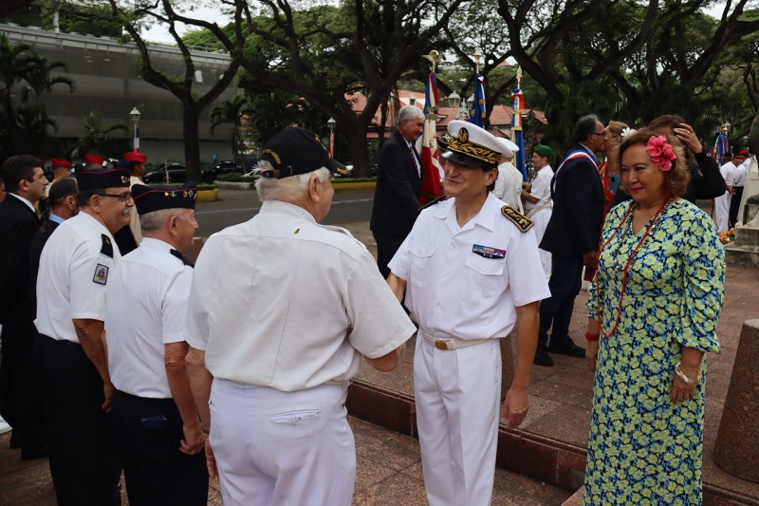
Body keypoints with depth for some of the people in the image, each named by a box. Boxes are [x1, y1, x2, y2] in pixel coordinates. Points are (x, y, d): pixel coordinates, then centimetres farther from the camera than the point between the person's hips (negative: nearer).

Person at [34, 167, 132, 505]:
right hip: (79, 362, -10)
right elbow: (87, 325, -28)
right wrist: (110, 378, -18)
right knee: (97, 460, 5)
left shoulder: (67, 230, 10)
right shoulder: (95, 245, -23)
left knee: (69, 449, 25)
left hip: (52, 347, 10)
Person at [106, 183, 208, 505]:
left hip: (122, 403, 8)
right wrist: (192, 424, -16)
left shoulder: (121, 267, 4)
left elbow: (108, 338, 13)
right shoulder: (179, 275, -20)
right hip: (162, 412, -8)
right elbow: (175, 361, -25)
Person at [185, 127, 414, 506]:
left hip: (229, 414, 4)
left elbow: (196, 360, 4)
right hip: (305, 420, -4)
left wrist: (211, 430, 18)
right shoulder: (341, 252, -16)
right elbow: (386, 358, -10)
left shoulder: (217, 247, -4)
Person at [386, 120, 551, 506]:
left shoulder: (512, 229, -15)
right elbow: (397, 277, 2)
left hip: (474, 359, -4)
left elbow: (528, 312, -11)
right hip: (426, 351, 5)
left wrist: (520, 388, -7)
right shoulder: (429, 218, -2)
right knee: (434, 457, 22)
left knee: (471, 465, 11)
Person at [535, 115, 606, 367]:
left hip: (571, 241, 10)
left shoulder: (577, 159, 14)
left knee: (569, 290, 15)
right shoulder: (582, 163, -18)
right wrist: (587, 248, -20)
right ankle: (537, 342, 3)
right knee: (559, 290, -5)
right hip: (570, 242, -10)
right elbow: (579, 209, -24)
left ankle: (559, 339, 25)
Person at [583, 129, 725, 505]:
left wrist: (690, 366, -16)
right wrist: (593, 338, 12)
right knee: (614, 442, 18)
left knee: (661, 445, 11)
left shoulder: (692, 223, -16)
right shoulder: (617, 216, 3)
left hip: (665, 360, -5)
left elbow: (705, 300, -16)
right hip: (616, 355, 6)